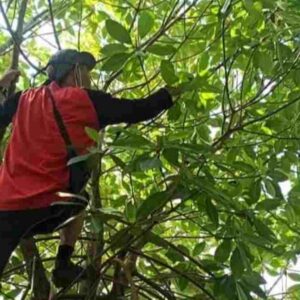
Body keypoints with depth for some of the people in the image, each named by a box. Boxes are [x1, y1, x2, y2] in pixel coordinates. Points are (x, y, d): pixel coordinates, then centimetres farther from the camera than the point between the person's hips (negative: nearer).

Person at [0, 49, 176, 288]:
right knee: (77, 201, 30)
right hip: (46, 206, -2)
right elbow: (140, 111, 6)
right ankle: (63, 264, 18)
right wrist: (171, 92, 22)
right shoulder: (86, 100, 1)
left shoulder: (24, 99, 12)